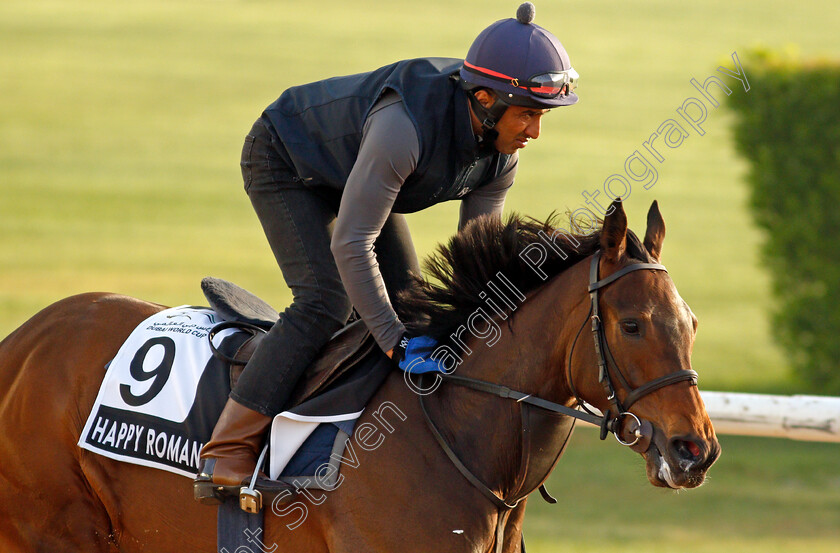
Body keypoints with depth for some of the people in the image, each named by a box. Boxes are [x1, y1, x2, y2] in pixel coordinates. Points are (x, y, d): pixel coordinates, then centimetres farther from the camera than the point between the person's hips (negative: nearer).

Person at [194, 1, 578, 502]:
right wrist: (395, 343, -40)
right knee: (326, 301, -23)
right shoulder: (405, 126, -43)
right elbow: (351, 244, -41)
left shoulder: (502, 155, -18)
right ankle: (228, 452, -23)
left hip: (354, 175, 8)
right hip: (286, 165, -8)